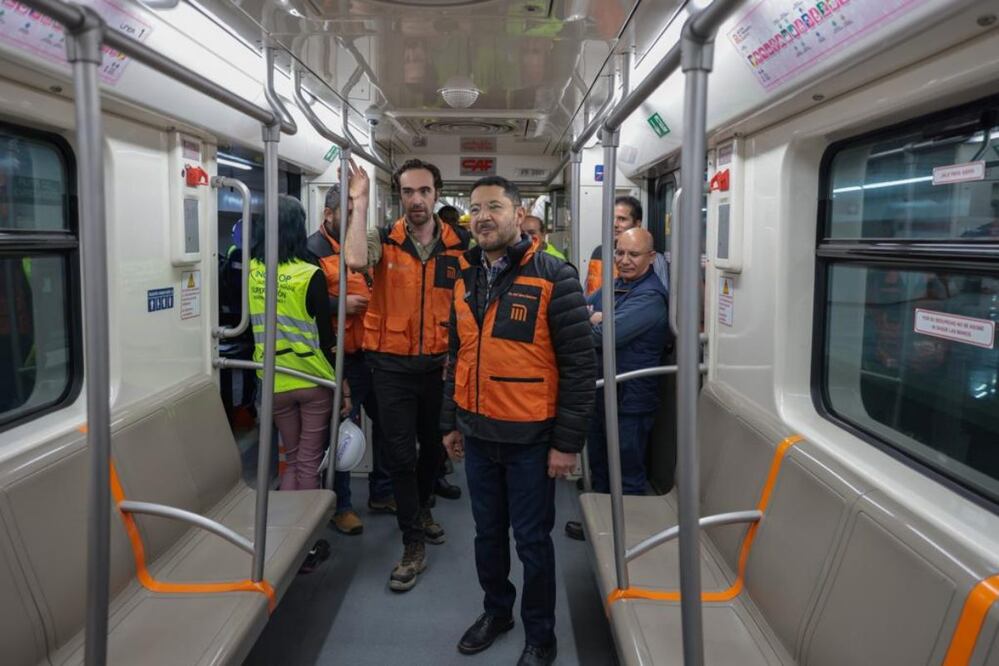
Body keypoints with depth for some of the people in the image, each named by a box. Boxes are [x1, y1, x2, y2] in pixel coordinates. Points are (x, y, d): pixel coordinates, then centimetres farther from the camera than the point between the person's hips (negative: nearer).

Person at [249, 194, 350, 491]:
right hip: (314, 380, -3)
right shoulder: (310, 275, -14)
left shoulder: (249, 271, -4)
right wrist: (343, 383, -3)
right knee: (310, 463, 8)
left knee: (292, 460, 19)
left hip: (276, 382, 4)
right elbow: (326, 337, -12)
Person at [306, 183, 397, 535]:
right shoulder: (314, 250, -9)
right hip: (342, 358, -7)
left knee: (385, 420, 14)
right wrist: (341, 304, -21)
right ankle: (340, 505, 20)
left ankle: (381, 493, 31)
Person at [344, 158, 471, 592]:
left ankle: (420, 507, 46)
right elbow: (356, 260, -29)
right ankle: (413, 544, 15)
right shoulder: (384, 241, -6)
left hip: (438, 363, 3)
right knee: (400, 453, 1)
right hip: (392, 364, -2)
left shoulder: (458, 248, 0)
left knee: (434, 445, 18)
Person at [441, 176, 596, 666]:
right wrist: (450, 423, 15)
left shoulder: (554, 277, -12)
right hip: (477, 434, 5)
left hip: (530, 439, -5)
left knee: (532, 540, 9)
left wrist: (567, 442, -14)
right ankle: (496, 611, 42)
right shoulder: (465, 281, 8)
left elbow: (580, 366, -13)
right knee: (488, 533, 20)